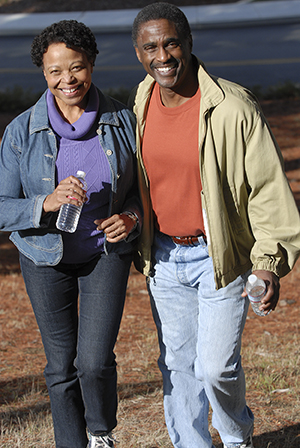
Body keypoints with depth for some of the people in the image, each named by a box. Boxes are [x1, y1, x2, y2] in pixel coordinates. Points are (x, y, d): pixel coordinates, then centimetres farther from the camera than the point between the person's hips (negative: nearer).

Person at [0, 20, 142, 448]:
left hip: (107, 250, 0)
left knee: (95, 361, -11)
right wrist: (46, 203, -26)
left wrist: (133, 216, -14)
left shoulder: (122, 120, -7)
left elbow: (143, 183, 7)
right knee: (62, 366, 7)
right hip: (46, 257, 1)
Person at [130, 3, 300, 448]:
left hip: (221, 256, -5)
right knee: (177, 363, 11)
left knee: (216, 365, -5)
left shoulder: (233, 108, -18)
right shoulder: (142, 102, -1)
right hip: (164, 258, 5)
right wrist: (135, 238, 19)